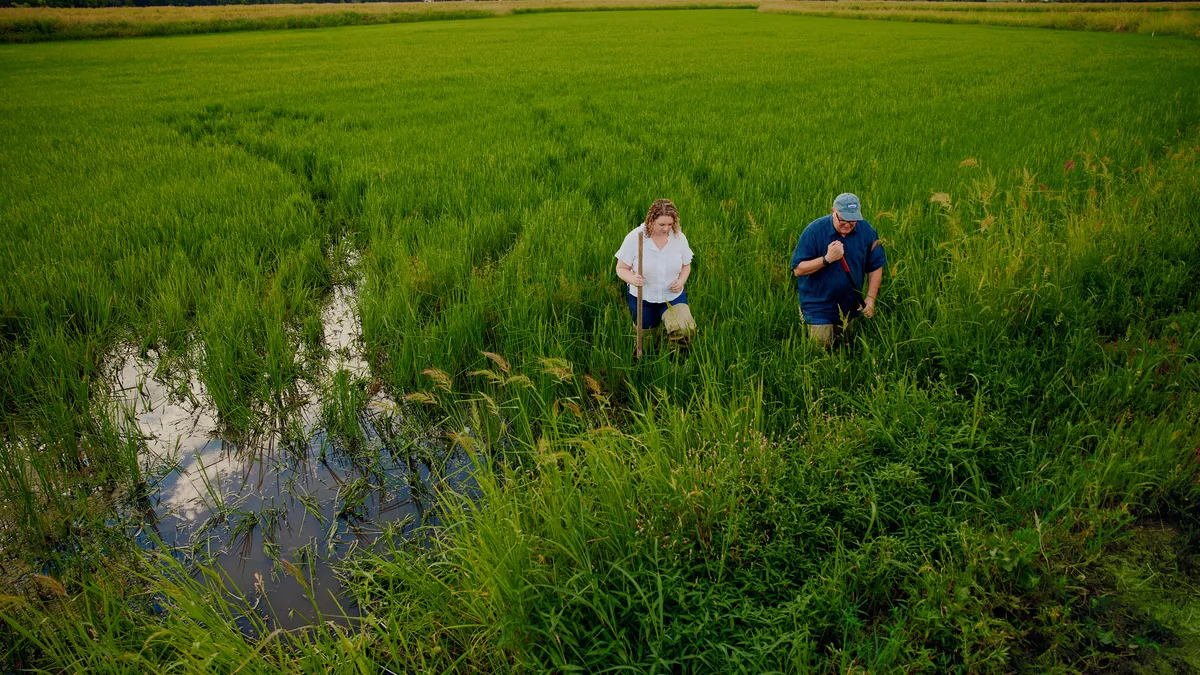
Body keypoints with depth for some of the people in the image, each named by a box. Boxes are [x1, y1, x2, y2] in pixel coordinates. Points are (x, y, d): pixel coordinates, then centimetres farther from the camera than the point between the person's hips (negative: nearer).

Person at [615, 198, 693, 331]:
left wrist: (681, 281, -16)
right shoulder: (634, 238, -19)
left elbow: (686, 265, 4)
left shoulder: (679, 237, -11)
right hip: (642, 298, -1)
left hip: (673, 296, 2)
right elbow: (621, 268, -12)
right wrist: (632, 279, -34)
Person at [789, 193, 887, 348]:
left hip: (850, 305, 4)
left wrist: (870, 299, -5)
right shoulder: (814, 231, -19)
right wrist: (827, 259, -30)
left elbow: (876, 266, 1)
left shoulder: (866, 230, -8)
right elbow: (798, 269, -19)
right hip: (818, 305, -4)